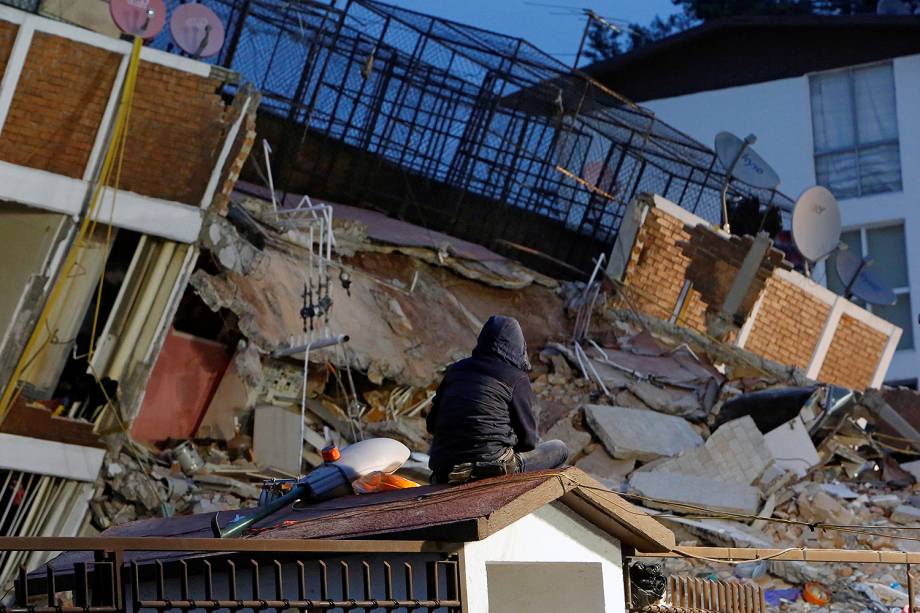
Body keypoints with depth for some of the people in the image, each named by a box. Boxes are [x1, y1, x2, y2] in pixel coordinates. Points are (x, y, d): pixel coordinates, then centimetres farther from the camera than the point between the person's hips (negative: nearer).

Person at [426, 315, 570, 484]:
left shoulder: (456, 370, 11)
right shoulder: (517, 379, -4)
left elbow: (431, 425, 14)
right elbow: (528, 439, 0)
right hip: (492, 467, -7)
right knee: (560, 449, 13)